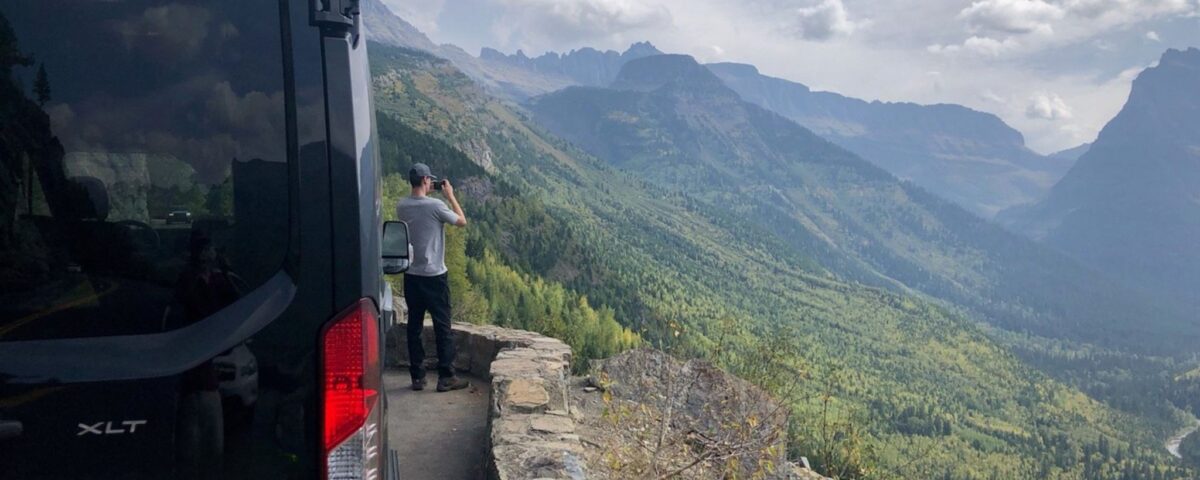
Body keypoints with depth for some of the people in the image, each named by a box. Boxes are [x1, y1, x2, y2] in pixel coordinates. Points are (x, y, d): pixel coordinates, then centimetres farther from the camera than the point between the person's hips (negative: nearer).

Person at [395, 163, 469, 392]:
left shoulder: (402, 206, 1)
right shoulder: (435, 205, -15)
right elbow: (462, 221, -2)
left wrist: (428, 195, 18)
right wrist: (450, 196, 5)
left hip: (411, 275, 5)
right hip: (434, 275, -5)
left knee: (414, 326, 10)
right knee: (442, 326, 3)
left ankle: (417, 377, 14)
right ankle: (446, 377, 6)